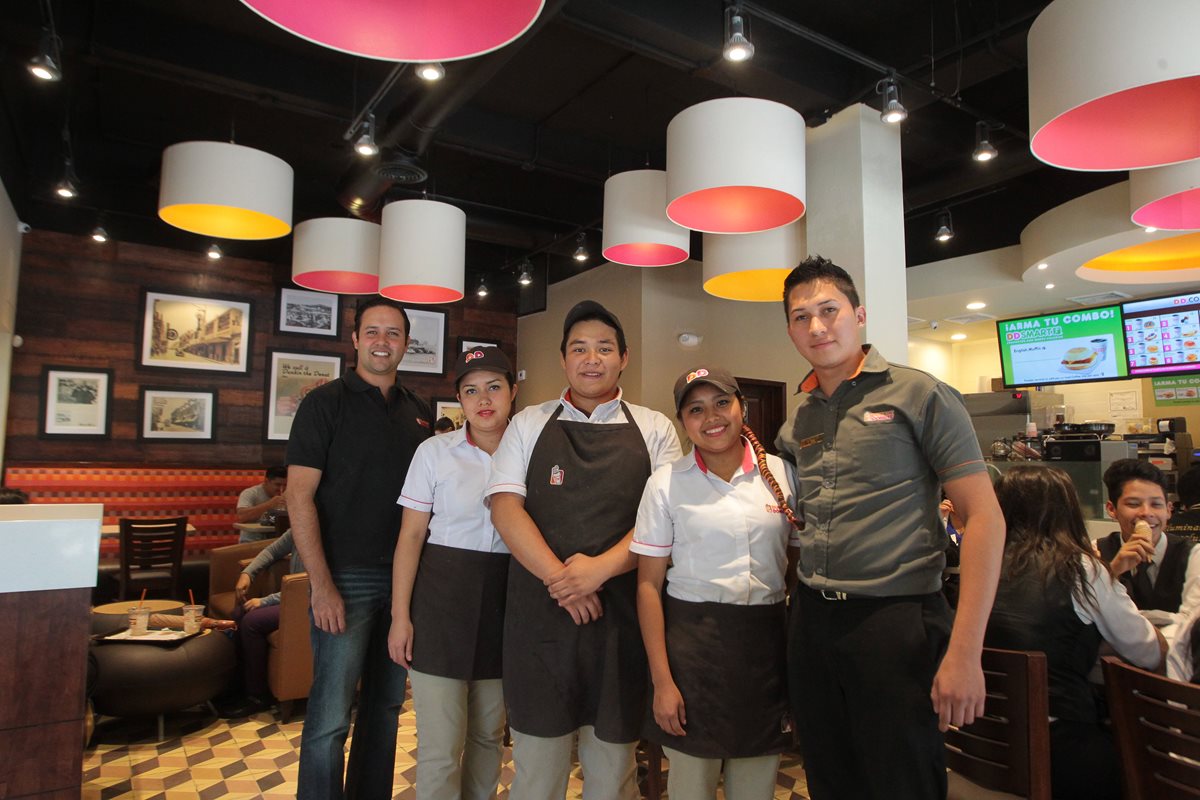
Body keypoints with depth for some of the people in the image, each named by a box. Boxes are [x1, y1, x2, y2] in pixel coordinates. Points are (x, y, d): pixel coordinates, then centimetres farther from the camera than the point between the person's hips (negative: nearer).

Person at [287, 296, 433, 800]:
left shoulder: (419, 413, 10)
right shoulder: (326, 403, -4)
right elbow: (299, 497, -10)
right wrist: (322, 585, -15)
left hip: (405, 579, 5)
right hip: (347, 578, -5)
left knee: (387, 706, 16)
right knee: (330, 717, 0)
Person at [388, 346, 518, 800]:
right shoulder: (435, 452, -4)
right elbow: (411, 535, -3)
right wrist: (400, 615, -6)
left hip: (504, 598, 3)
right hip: (442, 595, -2)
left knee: (489, 734, 18)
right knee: (441, 743, 2)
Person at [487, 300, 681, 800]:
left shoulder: (654, 430, 6)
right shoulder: (529, 425, 7)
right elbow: (504, 506, -2)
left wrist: (601, 568, -16)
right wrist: (559, 578, -13)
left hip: (622, 612, 0)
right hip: (539, 608, 1)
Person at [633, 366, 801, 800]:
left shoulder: (781, 473, 1)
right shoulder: (666, 482, -4)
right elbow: (649, 584, -4)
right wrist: (661, 680, -8)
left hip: (766, 642, 2)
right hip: (692, 641, -2)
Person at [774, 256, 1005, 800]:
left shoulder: (919, 395, -6)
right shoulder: (795, 422, 9)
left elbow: (983, 519, -10)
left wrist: (964, 653, -15)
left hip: (894, 617, -5)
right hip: (810, 618, 5)